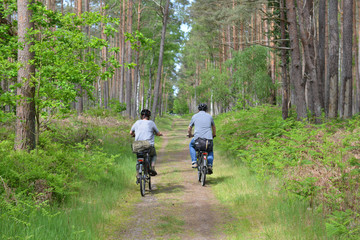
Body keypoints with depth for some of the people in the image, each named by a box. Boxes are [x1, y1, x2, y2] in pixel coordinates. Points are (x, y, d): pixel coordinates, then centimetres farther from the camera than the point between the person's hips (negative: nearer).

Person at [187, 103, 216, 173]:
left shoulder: (194, 116, 13)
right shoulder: (209, 116, 16)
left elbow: (189, 128, 21)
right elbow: (214, 127, 31)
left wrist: (190, 135, 42)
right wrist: (214, 135, 50)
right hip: (208, 138, 1)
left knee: (191, 145, 31)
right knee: (210, 150, 29)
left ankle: (194, 162, 14)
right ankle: (210, 165, 5)